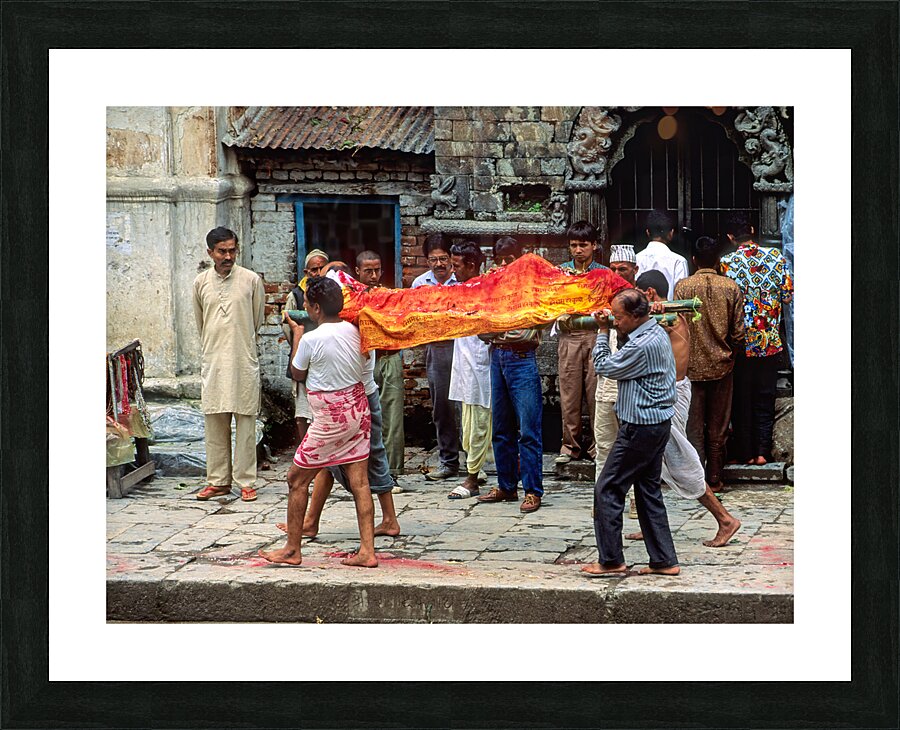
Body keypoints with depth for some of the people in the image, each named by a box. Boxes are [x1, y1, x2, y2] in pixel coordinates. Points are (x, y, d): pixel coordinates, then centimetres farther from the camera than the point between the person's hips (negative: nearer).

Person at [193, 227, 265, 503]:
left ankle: (246, 481, 3)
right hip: (212, 363, 2)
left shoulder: (251, 280, 0)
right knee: (214, 423, 4)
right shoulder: (201, 283, 7)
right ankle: (218, 481, 11)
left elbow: (258, 320, 10)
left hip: (244, 363, -2)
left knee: (245, 423, -2)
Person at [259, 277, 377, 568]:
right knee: (359, 482, 6)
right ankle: (367, 551, 2)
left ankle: (292, 550, 13)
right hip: (358, 409, 6)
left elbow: (298, 374, 0)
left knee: (297, 480, 7)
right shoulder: (353, 330, -1)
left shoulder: (311, 339, -17)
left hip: (330, 418, -6)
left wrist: (297, 335, 11)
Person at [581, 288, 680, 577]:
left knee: (607, 489, -2)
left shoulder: (643, 345, -22)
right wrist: (608, 327, 8)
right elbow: (625, 358, 20)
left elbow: (604, 367, -11)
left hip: (640, 428, -10)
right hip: (658, 423, 10)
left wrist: (603, 331, -2)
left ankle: (611, 560, 2)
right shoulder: (657, 332, 10)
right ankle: (664, 561, 13)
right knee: (649, 491, 13)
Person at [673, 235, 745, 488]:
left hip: (692, 365, -1)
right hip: (722, 365, 1)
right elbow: (738, 332, -2)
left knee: (693, 426, 4)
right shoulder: (731, 288, -4)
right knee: (718, 427, 10)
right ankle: (715, 478, 16)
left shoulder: (683, 286, -7)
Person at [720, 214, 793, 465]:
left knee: (741, 399, 8)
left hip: (740, 341, -2)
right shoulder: (776, 257, -3)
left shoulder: (727, 263, -11)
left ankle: (745, 452, 11)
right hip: (770, 340, 2)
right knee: (765, 398, 11)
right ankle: (763, 451, 10)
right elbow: (788, 294, -1)